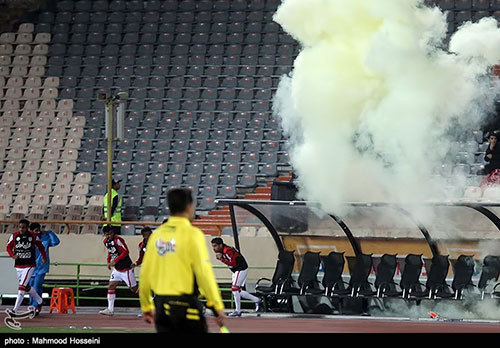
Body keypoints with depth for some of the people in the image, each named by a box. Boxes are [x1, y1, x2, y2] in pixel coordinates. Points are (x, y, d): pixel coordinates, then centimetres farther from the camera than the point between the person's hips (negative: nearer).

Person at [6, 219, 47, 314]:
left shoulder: (33, 236, -4)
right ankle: (39, 301, 38)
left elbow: (40, 246, 12)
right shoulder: (14, 236, 0)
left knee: (22, 286, -14)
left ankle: (15, 310, -16)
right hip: (18, 266, 4)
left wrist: (44, 257, 8)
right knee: (27, 287, 15)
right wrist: (13, 255, -12)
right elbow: (9, 247, 6)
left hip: (29, 266, -4)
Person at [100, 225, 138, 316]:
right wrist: (109, 261, 12)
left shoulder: (118, 239, -19)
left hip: (126, 268, -8)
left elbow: (126, 252, -24)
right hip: (116, 269, 8)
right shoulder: (106, 241, 6)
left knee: (134, 289, -2)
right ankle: (110, 310, 4)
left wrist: (115, 261, -24)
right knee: (111, 286, 1)